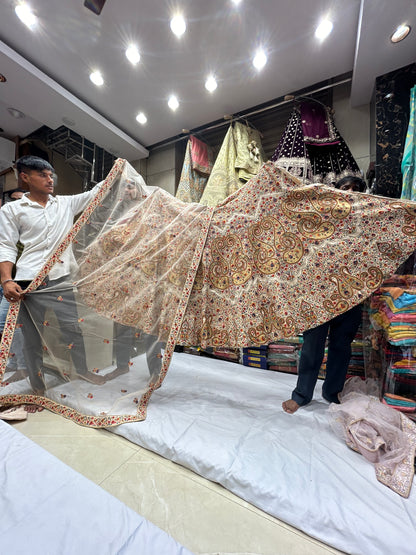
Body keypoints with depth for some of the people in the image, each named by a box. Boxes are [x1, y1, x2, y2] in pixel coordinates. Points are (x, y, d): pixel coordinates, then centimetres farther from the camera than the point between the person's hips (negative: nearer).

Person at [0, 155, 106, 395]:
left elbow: (96, 192, 13)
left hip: (62, 278, 2)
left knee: (73, 326, 8)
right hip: (29, 281, -2)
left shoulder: (66, 203, 12)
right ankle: (38, 385, 26)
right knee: (32, 335, 8)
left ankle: (82, 369, 28)